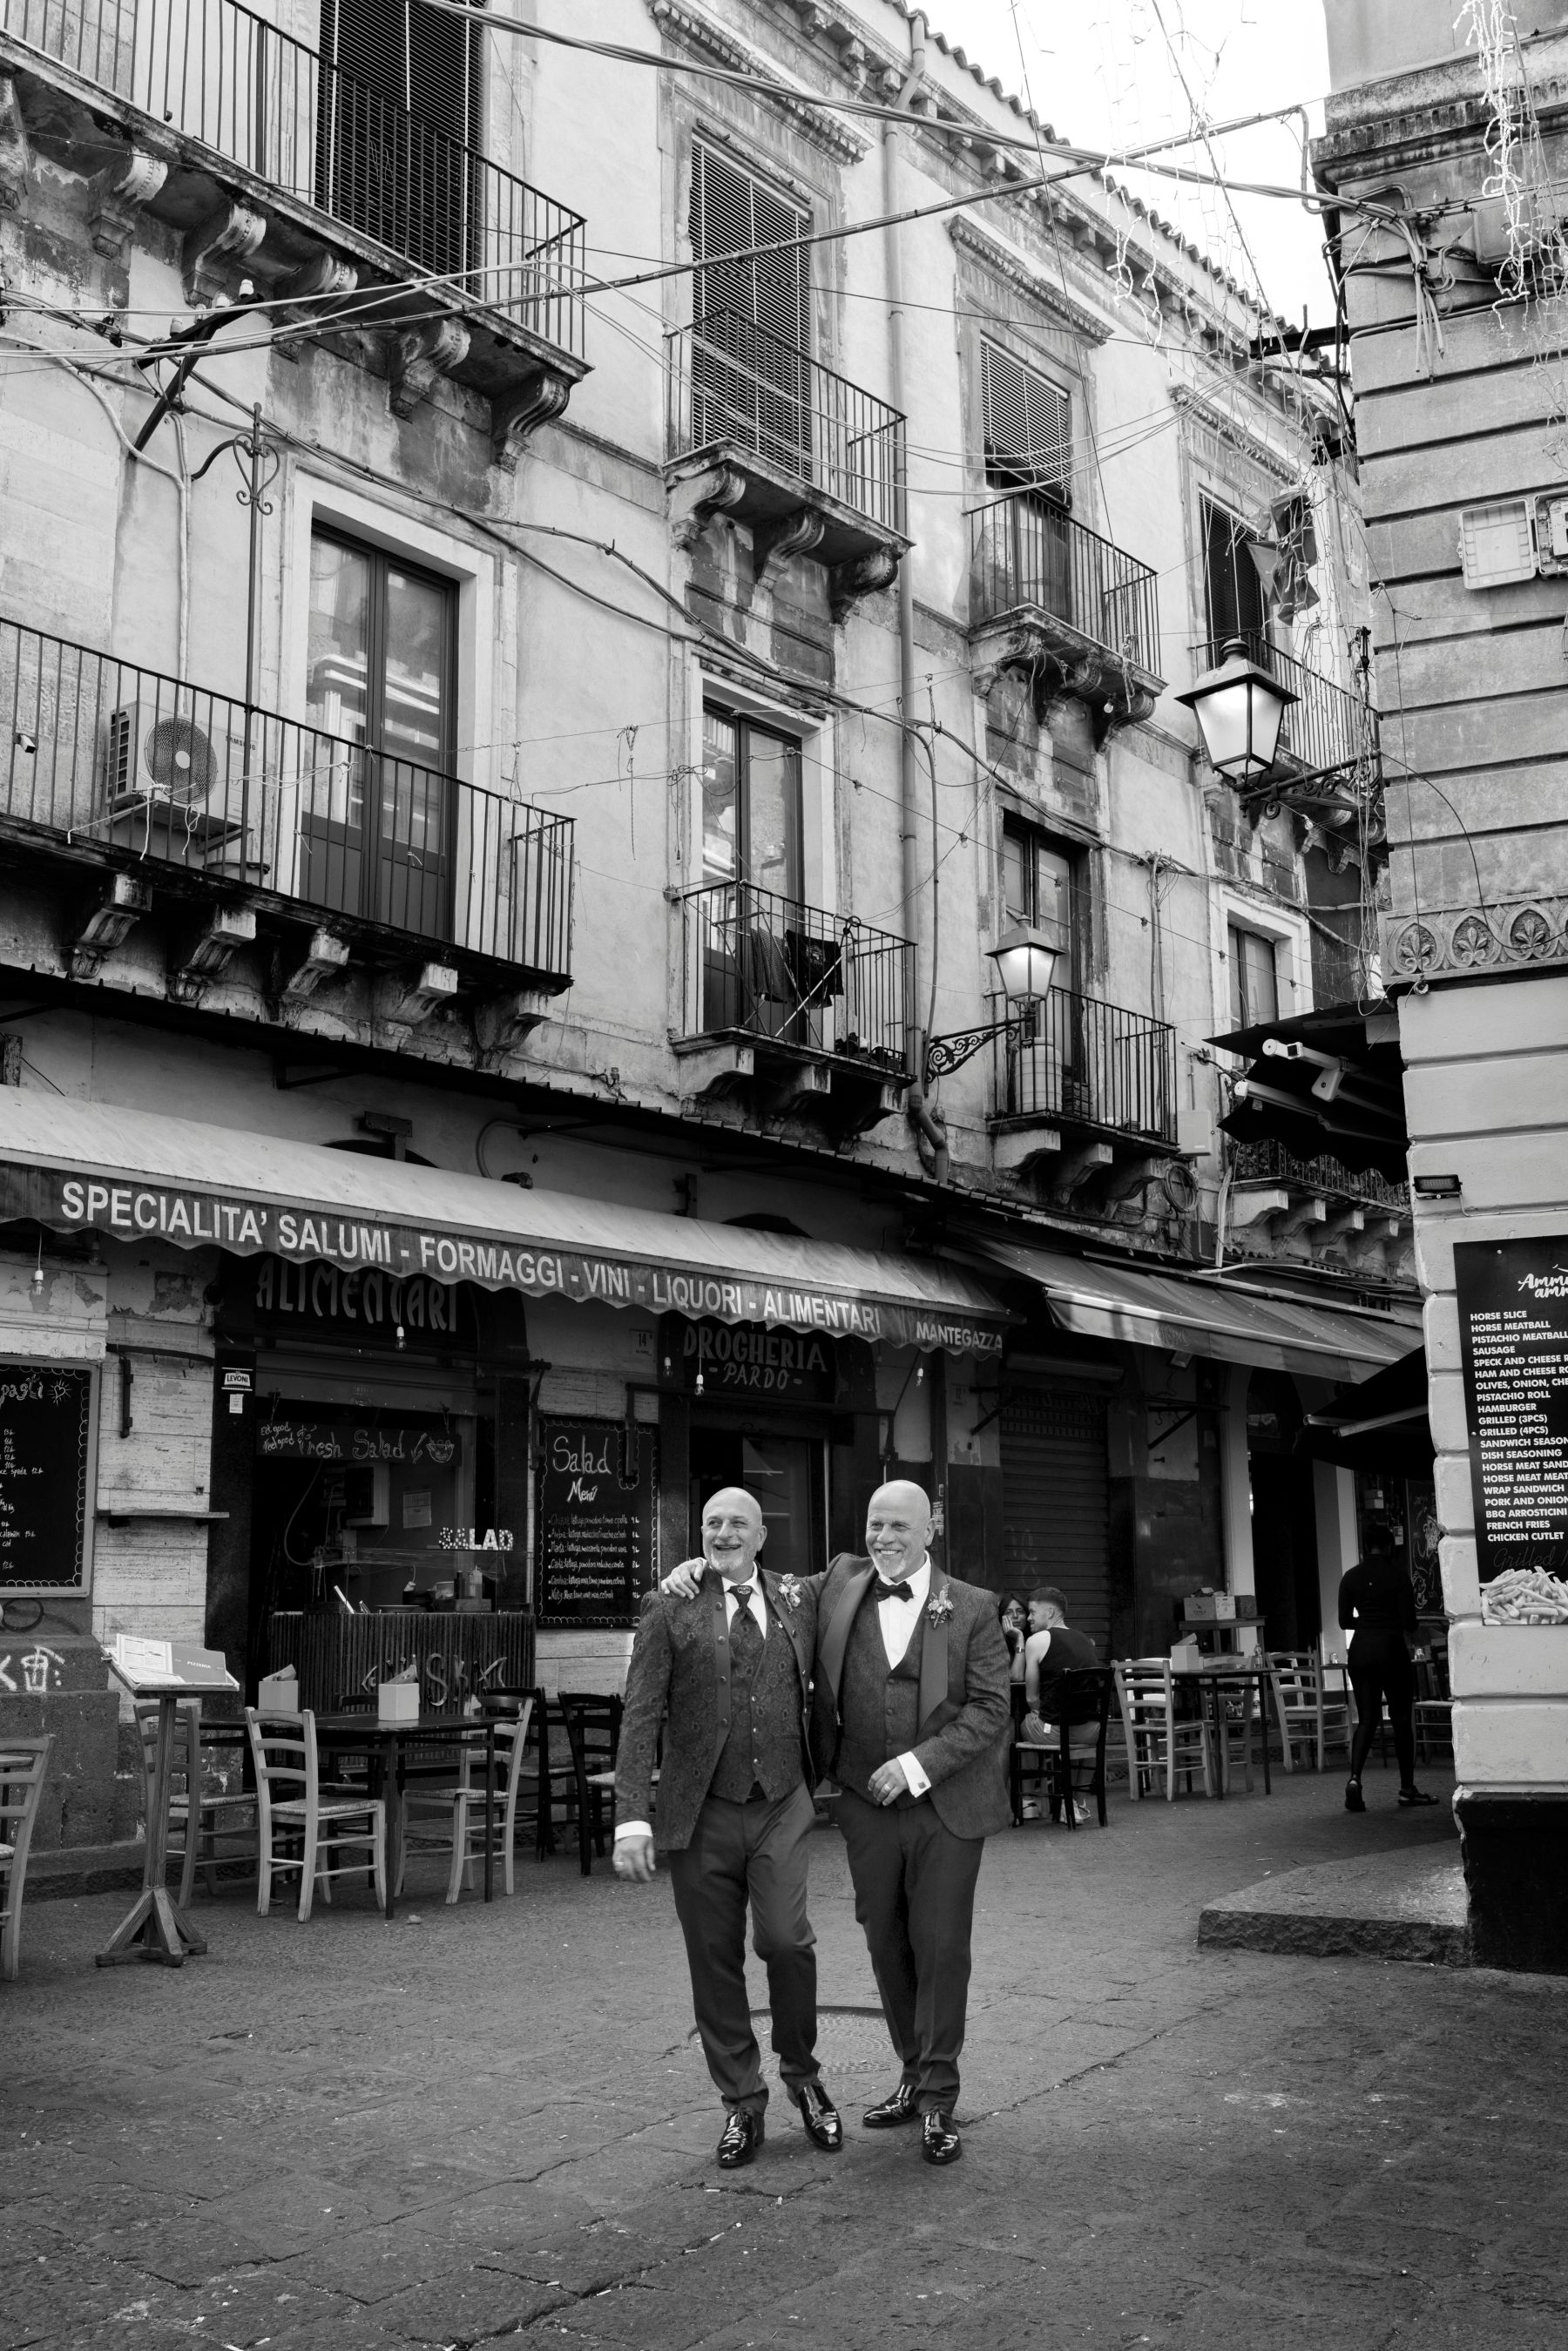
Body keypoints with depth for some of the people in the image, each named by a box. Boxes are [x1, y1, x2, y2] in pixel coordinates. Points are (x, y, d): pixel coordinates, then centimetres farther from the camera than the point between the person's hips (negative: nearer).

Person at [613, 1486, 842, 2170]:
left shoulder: (799, 1599, 7)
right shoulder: (670, 1608, 0)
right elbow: (640, 1716, -5)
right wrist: (632, 1818, -13)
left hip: (781, 1806, 1)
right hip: (700, 1813, 0)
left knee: (785, 1939, -14)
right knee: (715, 1961, 6)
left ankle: (802, 2074, 12)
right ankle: (742, 2106, 23)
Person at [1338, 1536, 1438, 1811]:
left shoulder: (1350, 1577, 4)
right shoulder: (1397, 1574, -6)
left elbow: (1344, 1621, 5)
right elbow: (1408, 1619, -8)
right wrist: (1409, 1633, 13)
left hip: (1360, 1649, 3)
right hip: (1391, 1647, -3)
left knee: (1366, 1719, 7)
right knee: (1401, 1719, 8)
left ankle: (1354, 1778, -14)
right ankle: (1407, 1789, 13)